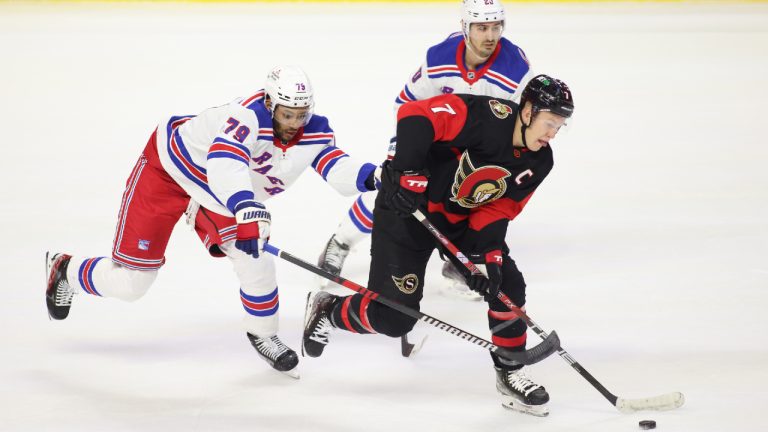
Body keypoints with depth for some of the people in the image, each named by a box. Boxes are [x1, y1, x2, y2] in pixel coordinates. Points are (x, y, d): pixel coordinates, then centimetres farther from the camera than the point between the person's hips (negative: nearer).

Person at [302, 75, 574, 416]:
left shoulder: (538, 163, -5)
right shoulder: (487, 116, -28)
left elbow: (498, 210, -3)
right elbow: (415, 116, -34)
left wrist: (485, 254, -18)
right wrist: (408, 174, -38)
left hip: (464, 218, 7)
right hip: (408, 206, -7)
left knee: (506, 285, -3)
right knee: (393, 317, -7)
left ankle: (509, 374, 16)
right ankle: (326, 311, 22)